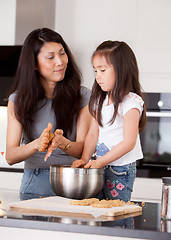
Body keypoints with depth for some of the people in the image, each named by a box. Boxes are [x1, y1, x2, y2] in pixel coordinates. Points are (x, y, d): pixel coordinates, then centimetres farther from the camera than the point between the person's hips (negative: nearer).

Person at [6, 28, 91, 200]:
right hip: (35, 185, 0)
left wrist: (63, 143, -24)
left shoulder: (82, 96, 4)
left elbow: (83, 149, -2)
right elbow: (10, 157, -1)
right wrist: (36, 145, -22)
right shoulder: (18, 100, 5)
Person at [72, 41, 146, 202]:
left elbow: (129, 142, -19)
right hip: (101, 167, 7)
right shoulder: (100, 100, 13)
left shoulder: (131, 101, -12)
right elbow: (93, 133, 10)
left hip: (120, 169, -7)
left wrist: (99, 162, -20)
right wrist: (85, 159, -6)